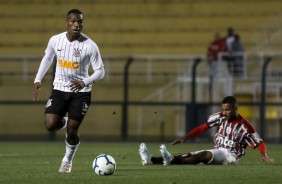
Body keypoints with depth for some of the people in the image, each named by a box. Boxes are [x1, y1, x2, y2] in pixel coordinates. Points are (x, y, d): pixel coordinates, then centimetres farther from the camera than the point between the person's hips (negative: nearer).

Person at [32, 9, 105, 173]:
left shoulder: (90, 46, -15)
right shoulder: (55, 40, -5)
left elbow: (100, 71, -9)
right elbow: (47, 59, 15)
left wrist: (84, 82, -26)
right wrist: (38, 80, 9)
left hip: (80, 92, -3)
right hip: (59, 90, 3)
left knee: (72, 132, -5)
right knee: (50, 125, -15)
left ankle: (68, 161, 24)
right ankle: (64, 121, 23)